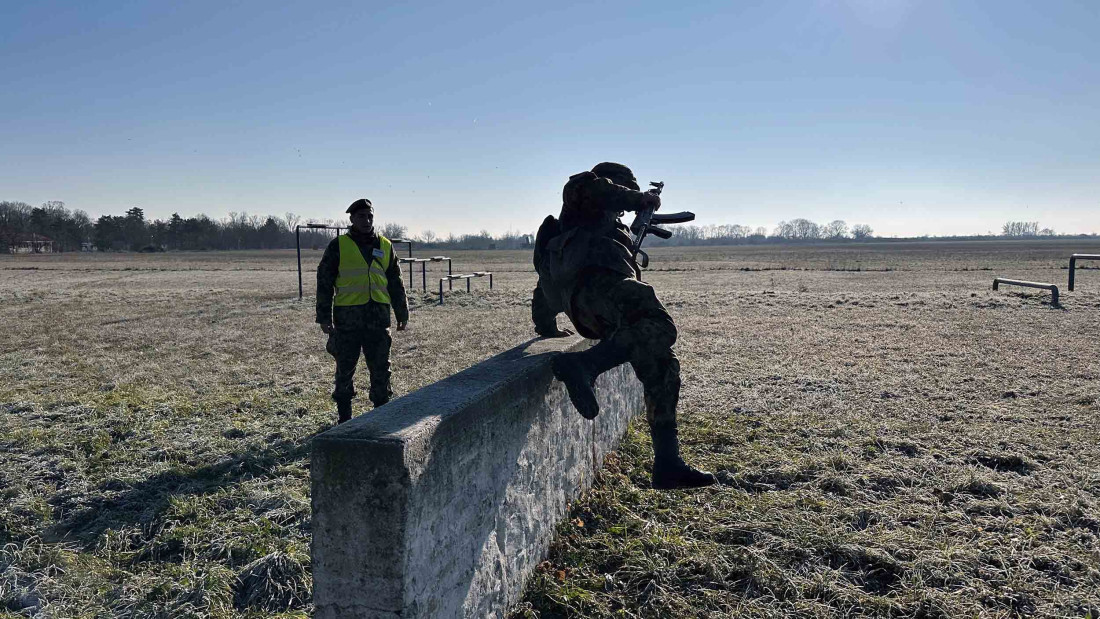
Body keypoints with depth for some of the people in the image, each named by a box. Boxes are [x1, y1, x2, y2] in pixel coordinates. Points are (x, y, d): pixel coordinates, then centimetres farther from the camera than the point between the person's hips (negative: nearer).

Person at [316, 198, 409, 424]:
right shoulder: (338, 246, 1)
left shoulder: (385, 246, 11)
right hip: (347, 318, -2)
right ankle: (344, 418, 19)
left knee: (381, 369, 7)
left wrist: (402, 313, 15)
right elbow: (324, 282, 0)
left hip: (378, 318, 3)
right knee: (345, 369, 6)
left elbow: (395, 283, 17)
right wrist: (324, 317, -4)